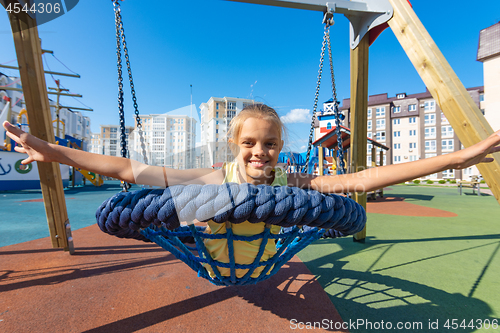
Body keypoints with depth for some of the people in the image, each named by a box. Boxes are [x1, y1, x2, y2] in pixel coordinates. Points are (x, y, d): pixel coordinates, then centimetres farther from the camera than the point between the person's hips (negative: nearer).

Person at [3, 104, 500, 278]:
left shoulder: (290, 183, -27)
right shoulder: (211, 181, -33)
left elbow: (358, 179, -29)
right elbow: (130, 170, -28)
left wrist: (458, 157, -28)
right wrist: (51, 151, -28)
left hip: (265, 271, 2)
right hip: (212, 274, -1)